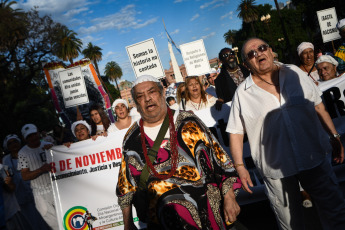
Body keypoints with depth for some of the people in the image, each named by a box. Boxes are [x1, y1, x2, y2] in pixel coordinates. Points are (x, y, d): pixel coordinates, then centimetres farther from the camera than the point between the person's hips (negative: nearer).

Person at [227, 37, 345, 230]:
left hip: (314, 159, 2)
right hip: (276, 169, -1)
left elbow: (319, 107, 9)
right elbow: (236, 132, -1)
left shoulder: (294, 73, 3)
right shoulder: (242, 93, -3)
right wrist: (240, 166, -7)